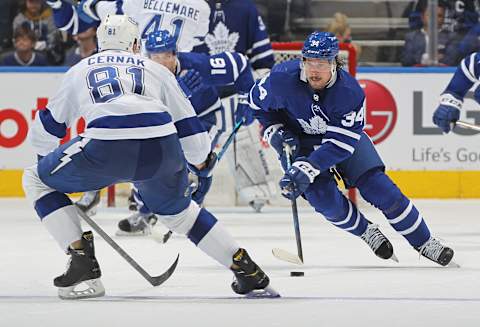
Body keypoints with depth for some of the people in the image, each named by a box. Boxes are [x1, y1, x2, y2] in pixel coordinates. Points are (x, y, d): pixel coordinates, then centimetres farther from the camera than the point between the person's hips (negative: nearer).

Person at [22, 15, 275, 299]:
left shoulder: (79, 71, 30)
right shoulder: (155, 70, 30)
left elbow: (49, 124, 35)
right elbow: (187, 124, 29)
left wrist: (45, 160, 53)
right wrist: (202, 163, 46)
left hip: (105, 147, -3)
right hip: (162, 148, 3)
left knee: (37, 180, 20)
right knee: (177, 209, 33)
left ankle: (81, 256, 5)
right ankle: (245, 267, 25)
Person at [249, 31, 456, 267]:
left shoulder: (350, 92, -31)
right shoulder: (282, 78, -28)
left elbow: (340, 144, -32)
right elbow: (257, 102, -5)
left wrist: (306, 170, -40)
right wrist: (275, 132, -16)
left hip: (344, 134, 0)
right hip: (297, 140, 0)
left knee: (380, 188, -8)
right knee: (324, 197, -20)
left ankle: (424, 242, 7)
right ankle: (367, 232, 8)